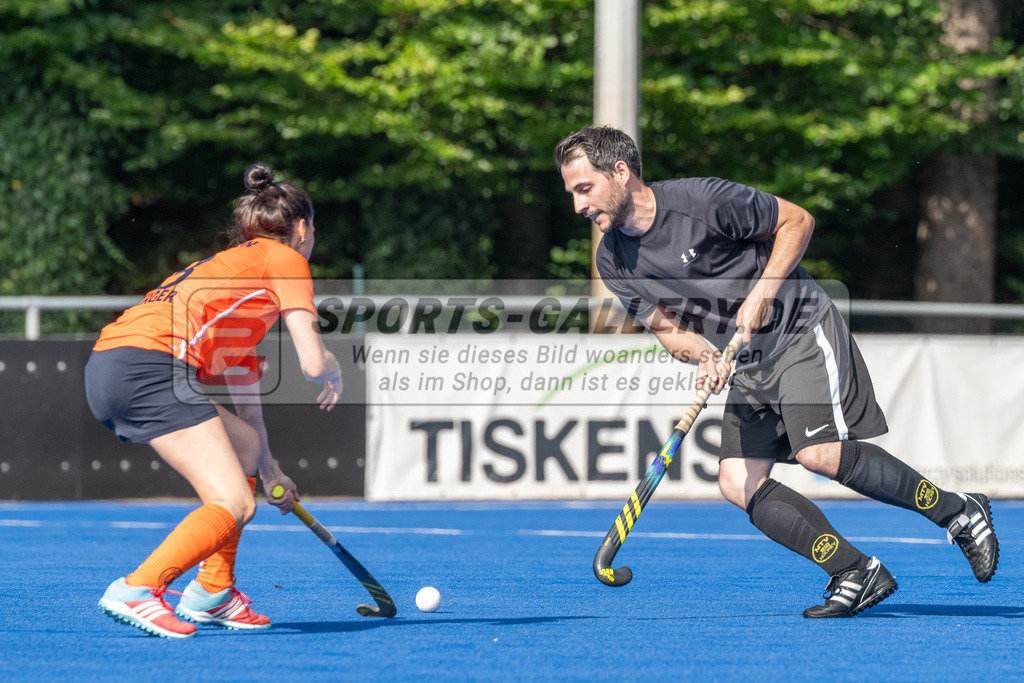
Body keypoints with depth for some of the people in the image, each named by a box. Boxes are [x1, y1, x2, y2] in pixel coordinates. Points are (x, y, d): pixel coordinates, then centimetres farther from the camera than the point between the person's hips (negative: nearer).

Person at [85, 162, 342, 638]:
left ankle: (212, 591, 24)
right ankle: (136, 589, -25)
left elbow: (241, 380, 39)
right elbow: (313, 362, 1)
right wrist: (336, 372, 25)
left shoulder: (233, 264, 34)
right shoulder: (286, 259, 10)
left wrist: (269, 471, 42)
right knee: (234, 505, -10)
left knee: (246, 444, 25)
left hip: (106, 366, 9)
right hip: (150, 365, -9)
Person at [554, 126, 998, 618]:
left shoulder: (703, 200, -19)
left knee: (820, 453, -24)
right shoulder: (612, 261, -1)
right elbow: (666, 327, 4)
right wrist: (705, 356, -17)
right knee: (737, 483, -10)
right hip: (749, 367, 7)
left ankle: (958, 512, -7)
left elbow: (797, 221, -8)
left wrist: (763, 291, -19)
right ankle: (857, 575, -6)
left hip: (802, 331, -7)